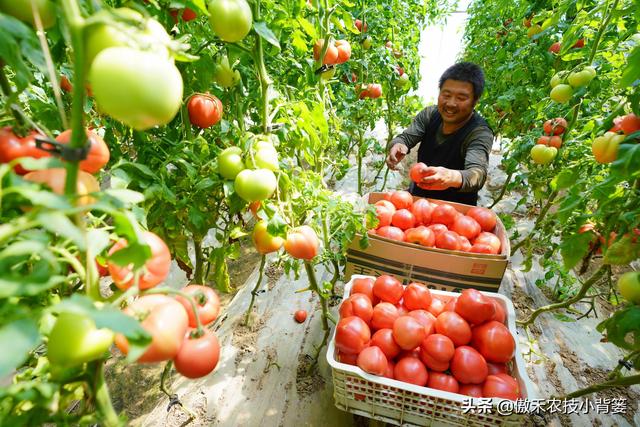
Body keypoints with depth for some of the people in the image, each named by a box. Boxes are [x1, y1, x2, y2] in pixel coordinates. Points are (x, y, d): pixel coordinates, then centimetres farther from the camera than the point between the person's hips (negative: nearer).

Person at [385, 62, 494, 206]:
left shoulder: (480, 133, -19)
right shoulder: (430, 114, -2)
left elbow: (478, 173, -34)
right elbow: (405, 137, -7)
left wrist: (453, 177, -57)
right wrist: (398, 146, -33)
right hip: (417, 197, 4)